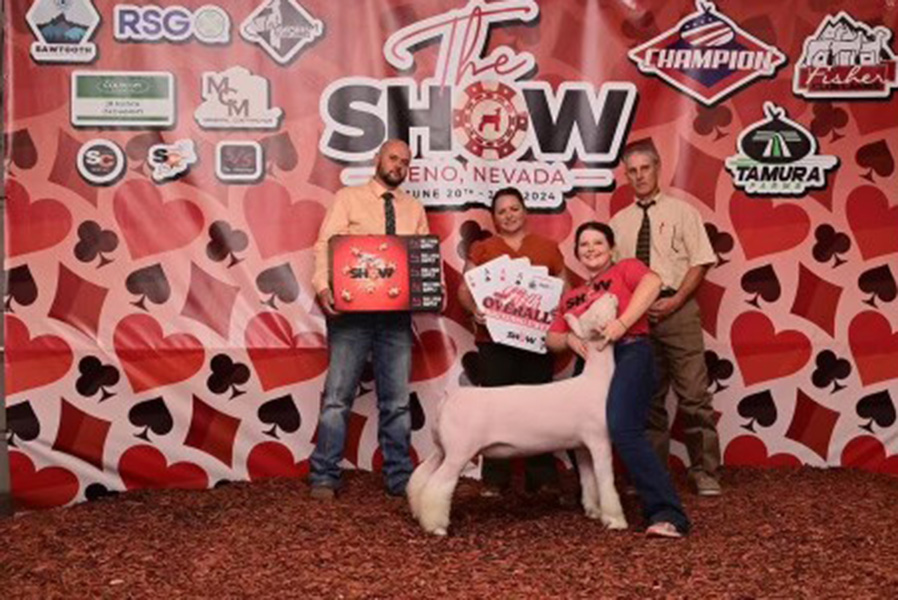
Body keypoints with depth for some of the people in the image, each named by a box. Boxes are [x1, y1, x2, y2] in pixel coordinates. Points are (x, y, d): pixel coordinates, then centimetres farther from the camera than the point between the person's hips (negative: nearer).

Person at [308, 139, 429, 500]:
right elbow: (325, 245, -5)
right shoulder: (348, 199, 5)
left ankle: (399, 477, 16)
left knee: (397, 400, 8)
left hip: (397, 313, 3)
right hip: (351, 310, -3)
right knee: (338, 396, -1)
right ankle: (324, 477, 7)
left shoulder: (415, 210, 16)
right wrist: (323, 287, -22)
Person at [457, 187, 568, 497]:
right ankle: (495, 478, 4)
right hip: (494, 339, -1)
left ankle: (542, 476, 11)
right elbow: (464, 289, 6)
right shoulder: (482, 249, 10)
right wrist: (474, 308, -14)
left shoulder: (548, 247, 13)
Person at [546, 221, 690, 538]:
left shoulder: (625, 268, 10)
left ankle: (668, 514, -32)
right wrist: (569, 339, -5)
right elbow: (551, 339, 20)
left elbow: (652, 283, -13)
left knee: (624, 430, -26)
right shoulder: (570, 297, 26)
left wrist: (622, 323, -23)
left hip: (629, 353, -7)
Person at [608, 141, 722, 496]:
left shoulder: (681, 211, 4)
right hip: (635, 315, 4)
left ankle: (704, 472, 4)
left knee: (693, 394, -5)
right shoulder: (618, 222, 13)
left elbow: (700, 262, -2)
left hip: (677, 309, -3)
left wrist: (674, 301, -13)